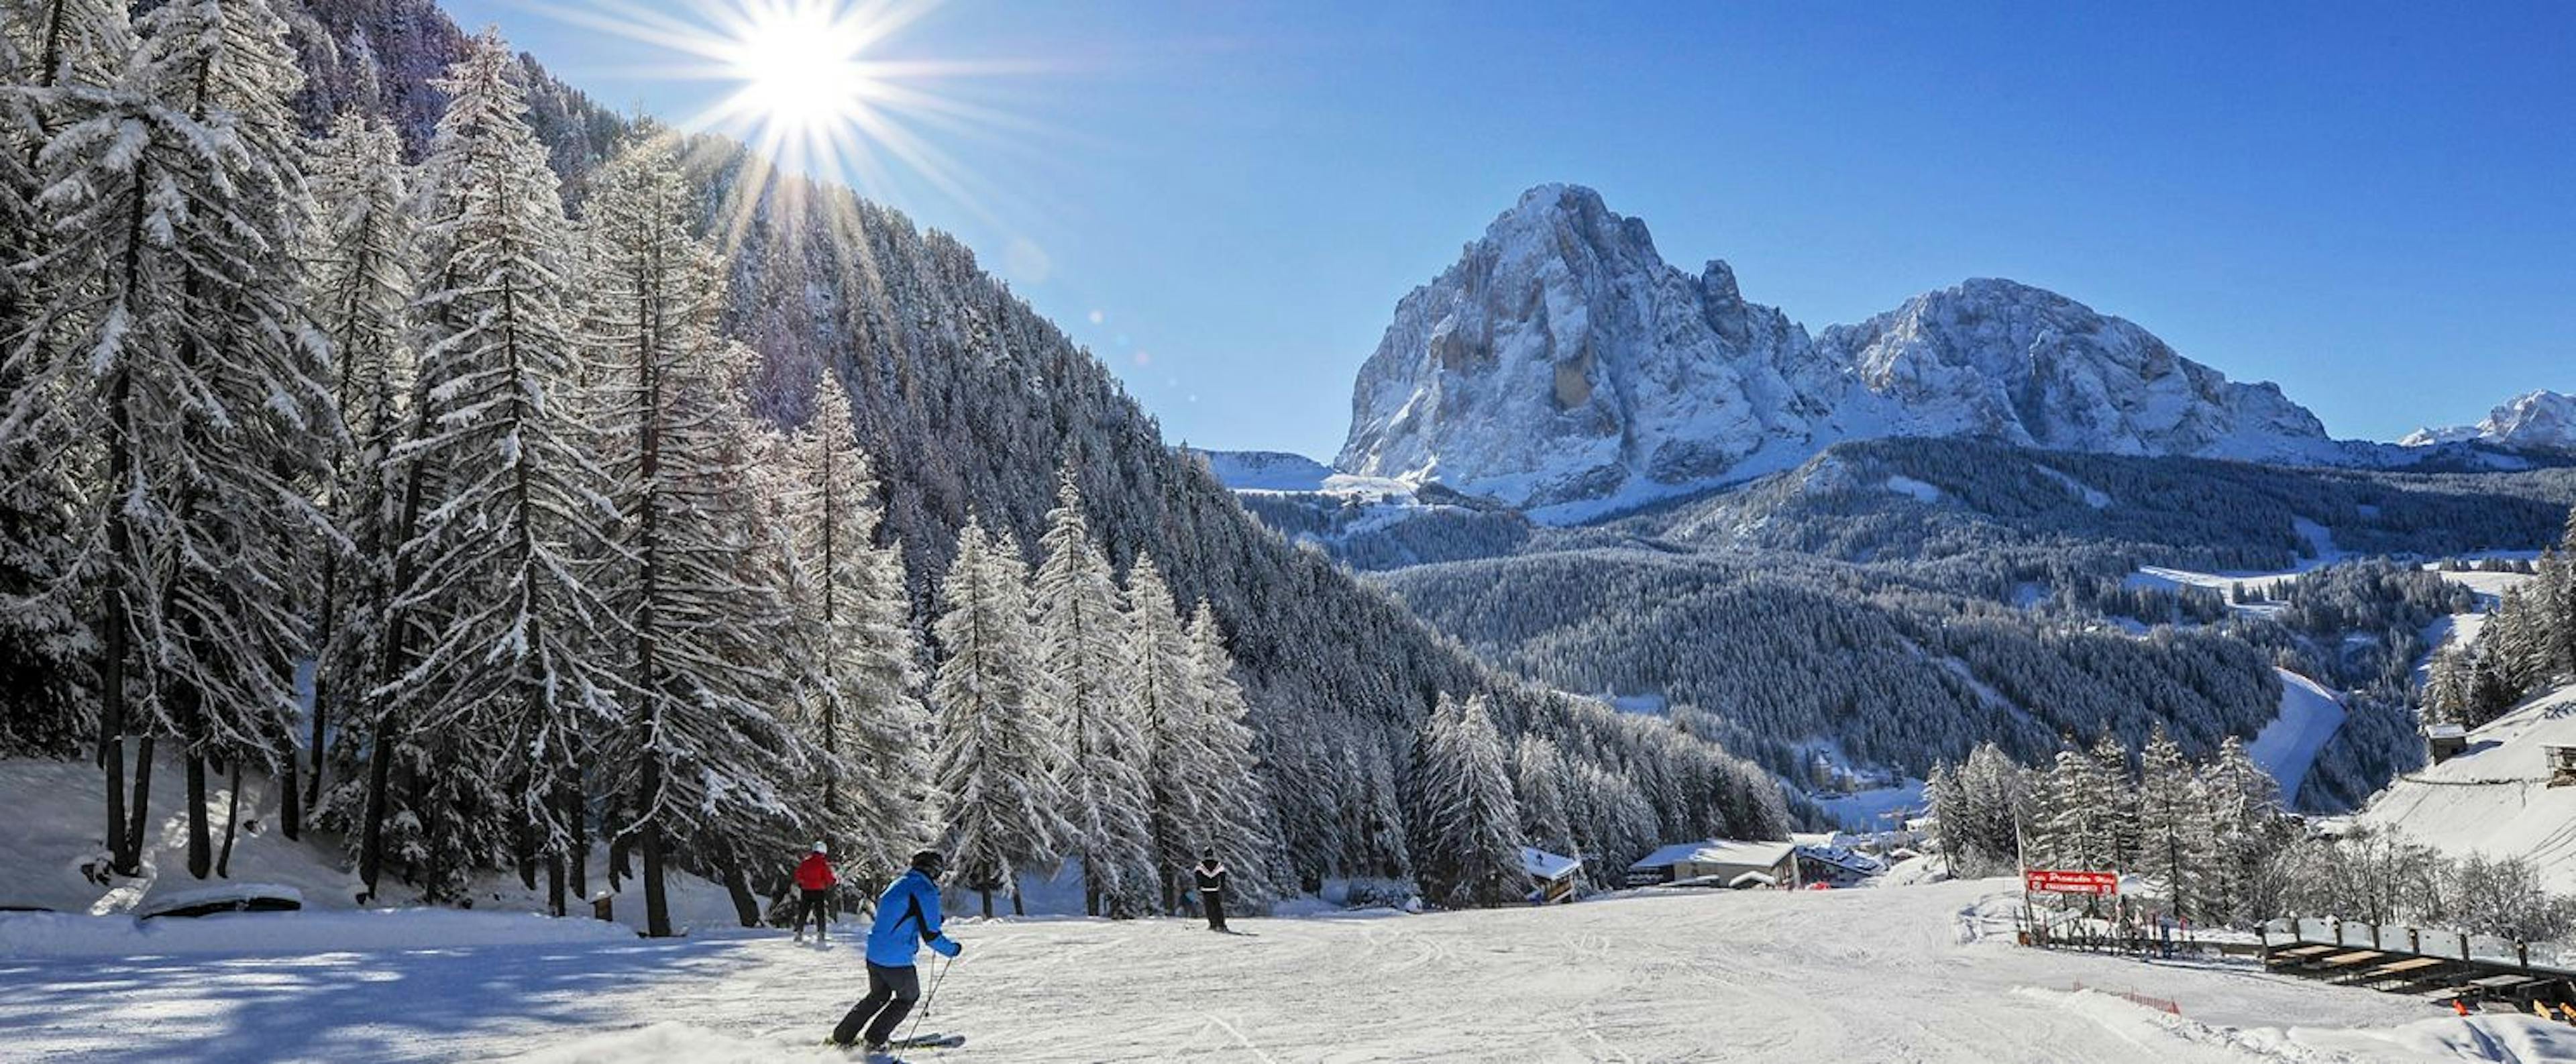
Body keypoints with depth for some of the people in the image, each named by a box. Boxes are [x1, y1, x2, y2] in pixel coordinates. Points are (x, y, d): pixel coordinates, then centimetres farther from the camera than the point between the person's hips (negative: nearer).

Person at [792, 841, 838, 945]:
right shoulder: (823, 863, -9)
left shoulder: (806, 861, 4)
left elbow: (798, 874, 8)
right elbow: (828, 877, -10)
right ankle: (821, 934, -4)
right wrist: (836, 880, 8)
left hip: (806, 890, 4)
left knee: (803, 912, 12)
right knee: (820, 913, 1)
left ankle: (799, 933, 12)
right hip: (819, 891, -4)